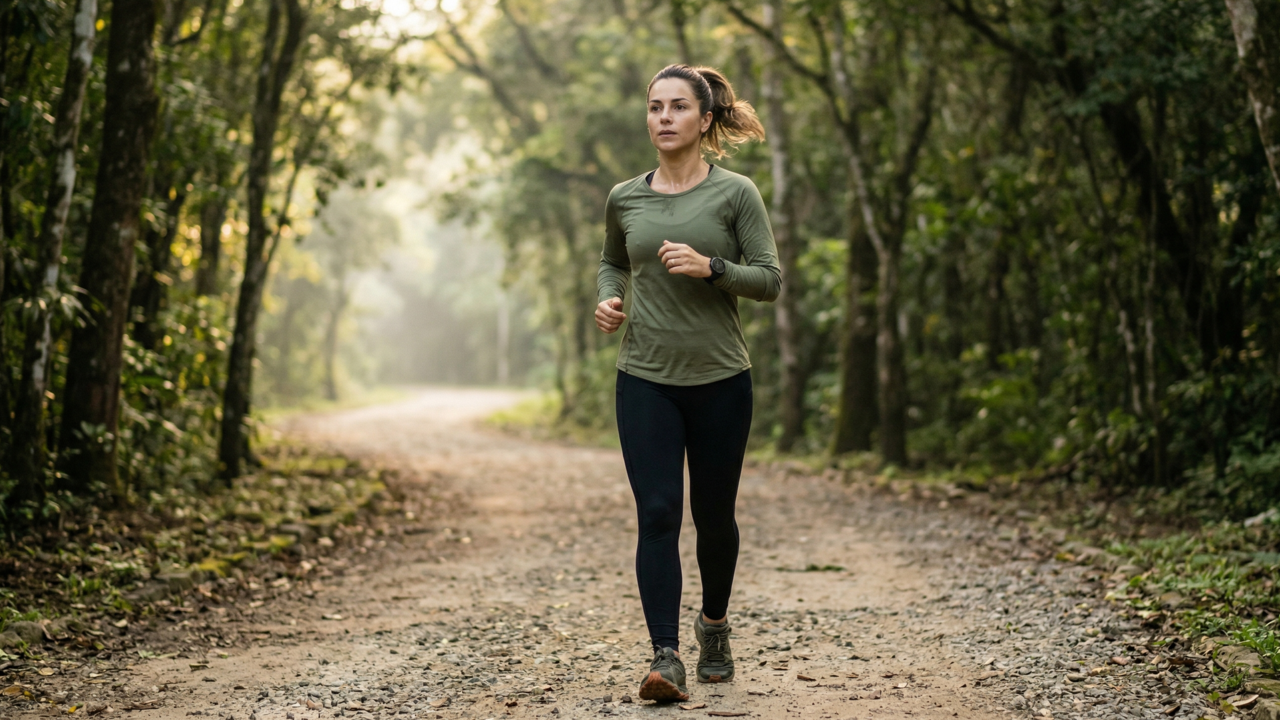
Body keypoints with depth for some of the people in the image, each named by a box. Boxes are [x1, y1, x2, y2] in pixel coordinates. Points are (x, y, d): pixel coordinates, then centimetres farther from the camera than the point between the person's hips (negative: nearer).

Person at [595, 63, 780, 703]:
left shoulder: (735, 194, -2)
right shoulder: (625, 199, 6)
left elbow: (770, 279, -4)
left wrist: (710, 267, -19)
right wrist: (607, 298, 3)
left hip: (719, 379, -1)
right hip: (645, 380, 1)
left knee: (714, 516, 11)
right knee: (658, 514, -9)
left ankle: (714, 624, 36)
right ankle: (665, 657, -11)